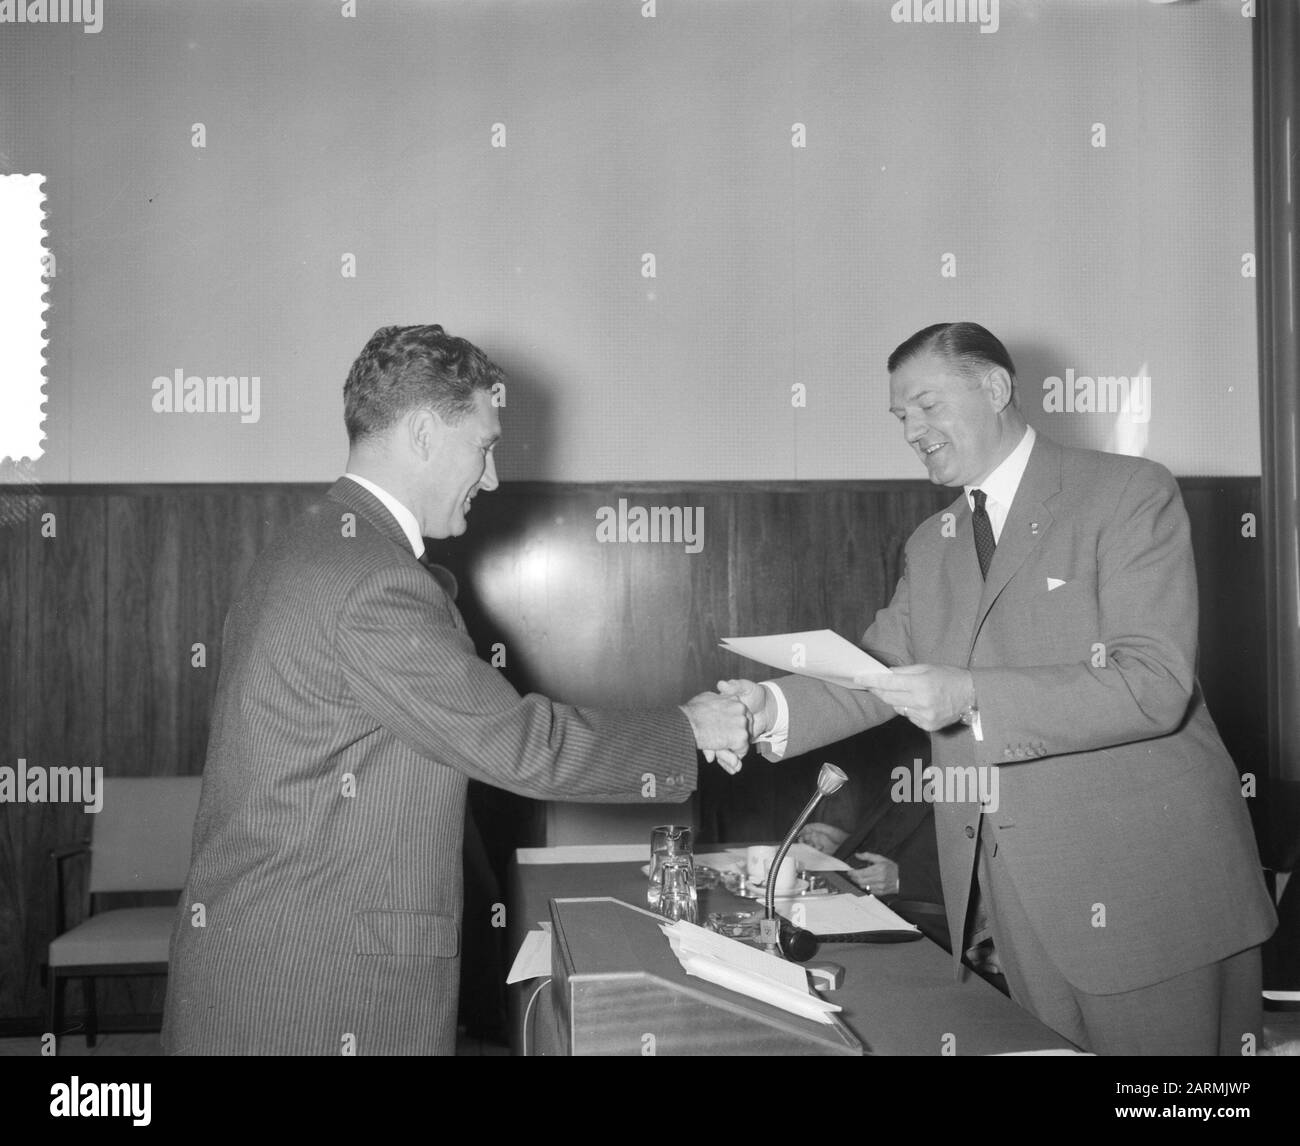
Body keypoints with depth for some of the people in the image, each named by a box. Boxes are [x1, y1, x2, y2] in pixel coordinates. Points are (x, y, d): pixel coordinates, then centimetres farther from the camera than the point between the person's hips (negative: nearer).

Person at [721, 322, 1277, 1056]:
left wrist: (971, 697, -27)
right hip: (1016, 894, 5)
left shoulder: (1129, 493, -8)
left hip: (1146, 886, -5)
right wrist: (774, 707, -9)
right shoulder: (932, 547, 14)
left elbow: (1154, 684, -18)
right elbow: (877, 675, 11)